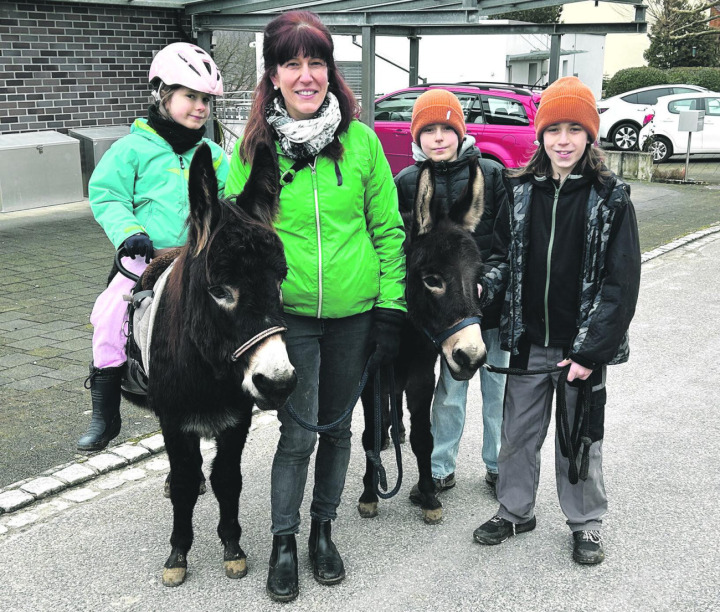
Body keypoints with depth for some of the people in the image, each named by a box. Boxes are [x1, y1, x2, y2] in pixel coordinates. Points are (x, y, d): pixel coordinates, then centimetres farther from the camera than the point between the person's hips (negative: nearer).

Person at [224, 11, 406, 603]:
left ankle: (323, 528, 34)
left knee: (337, 426, 14)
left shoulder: (361, 140, -2)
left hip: (354, 313, 2)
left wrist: (391, 308, -3)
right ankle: (284, 543, 21)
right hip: (289, 314, -1)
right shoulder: (253, 147, -3)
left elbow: (388, 229, 2)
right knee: (298, 433, -1)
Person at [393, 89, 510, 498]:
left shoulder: (491, 174, -4)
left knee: (498, 387, 10)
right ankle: (441, 469, 24)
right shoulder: (408, 182, 0)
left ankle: (498, 465, 27)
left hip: (492, 300, 0)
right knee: (450, 389, 9)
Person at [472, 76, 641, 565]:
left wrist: (591, 350, -15)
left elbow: (621, 282, -11)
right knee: (518, 432, 15)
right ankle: (516, 511, 35)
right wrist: (484, 287, -11)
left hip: (582, 347, -3)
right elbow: (504, 255, 10)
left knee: (581, 438, 11)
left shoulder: (611, 199, -9)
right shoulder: (522, 191, 1)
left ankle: (586, 524, 31)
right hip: (528, 342, 3)